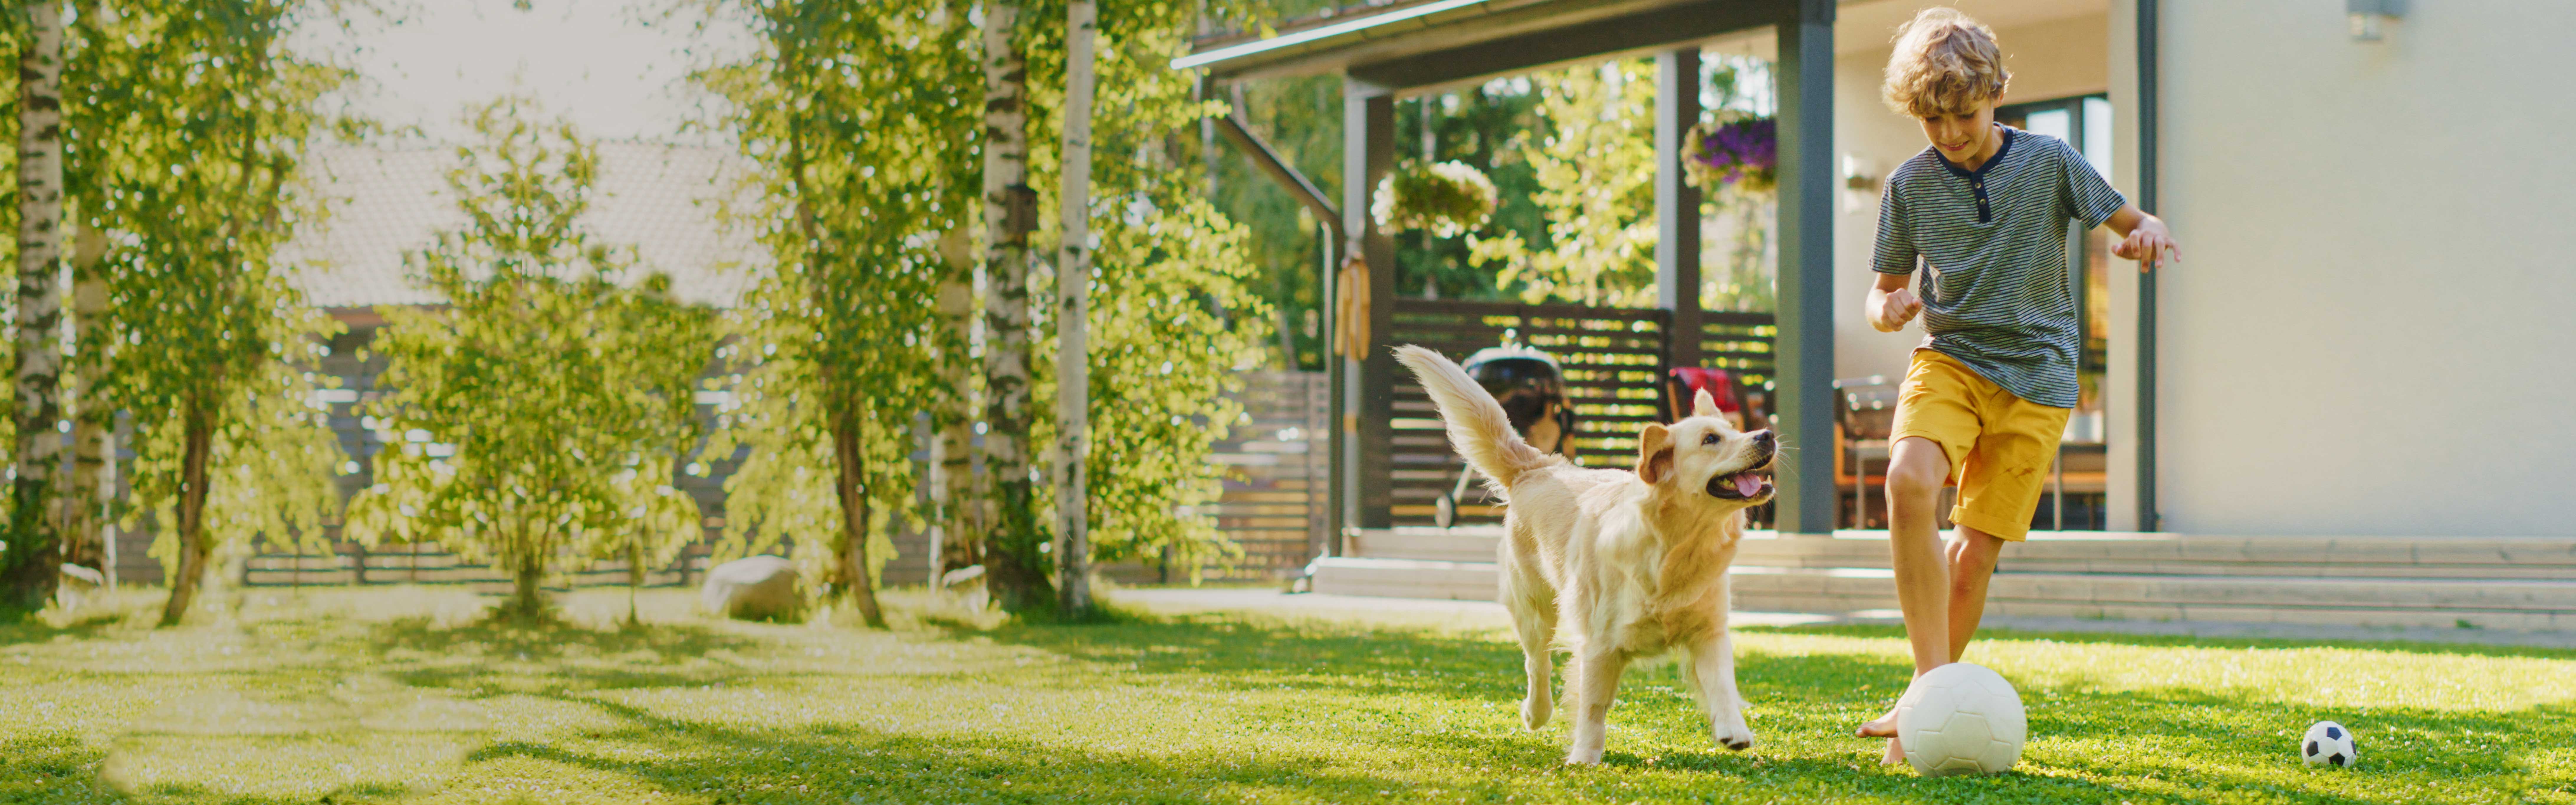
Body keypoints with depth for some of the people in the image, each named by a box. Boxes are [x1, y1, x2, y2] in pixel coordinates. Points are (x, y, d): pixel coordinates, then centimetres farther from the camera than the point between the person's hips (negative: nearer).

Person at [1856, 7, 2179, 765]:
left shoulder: (2048, 161, -3)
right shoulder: (1910, 185, 1)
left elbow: (2130, 221, 4)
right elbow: (1886, 290, 10)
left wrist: (2150, 233, -20)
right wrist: (1886, 310, -14)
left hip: (2036, 376, -1)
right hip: (1949, 357, 1)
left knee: (1976, 550, -5)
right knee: (1909, 482, -29)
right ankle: (1935, 686, -25)